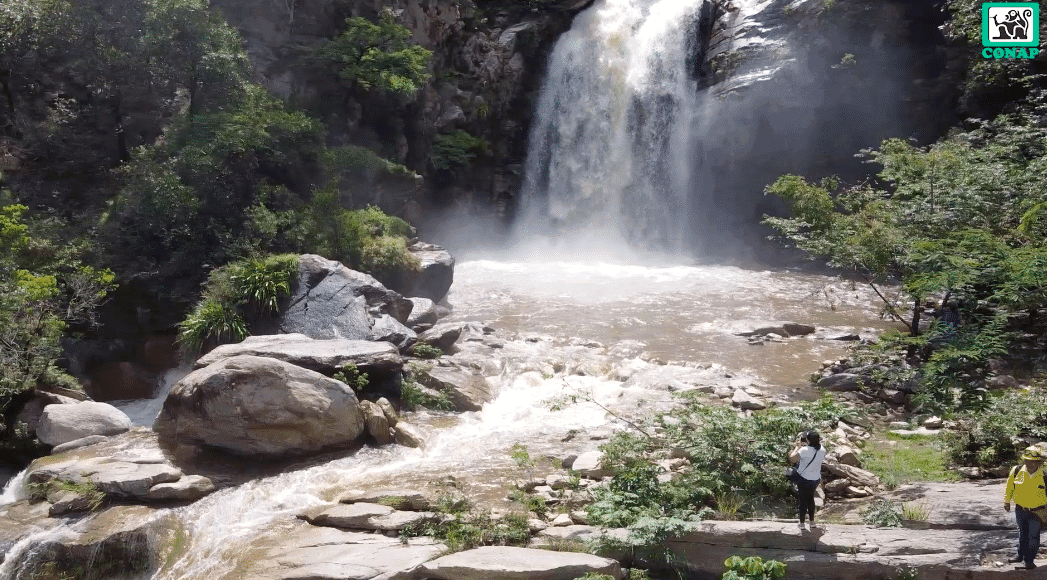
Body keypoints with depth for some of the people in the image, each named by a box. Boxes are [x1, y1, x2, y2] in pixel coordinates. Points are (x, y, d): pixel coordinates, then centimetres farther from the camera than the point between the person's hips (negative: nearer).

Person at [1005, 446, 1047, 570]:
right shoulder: (1016, 471, -11)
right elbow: (1009, 487, 5)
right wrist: (1007, 501, 10)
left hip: (1036, 512, -3)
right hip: (1020, 510, 3)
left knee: (1033, 537, 9)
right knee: (1022, 533, 23)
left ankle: (1029, 561, 22)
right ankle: (1020, 555, 41)